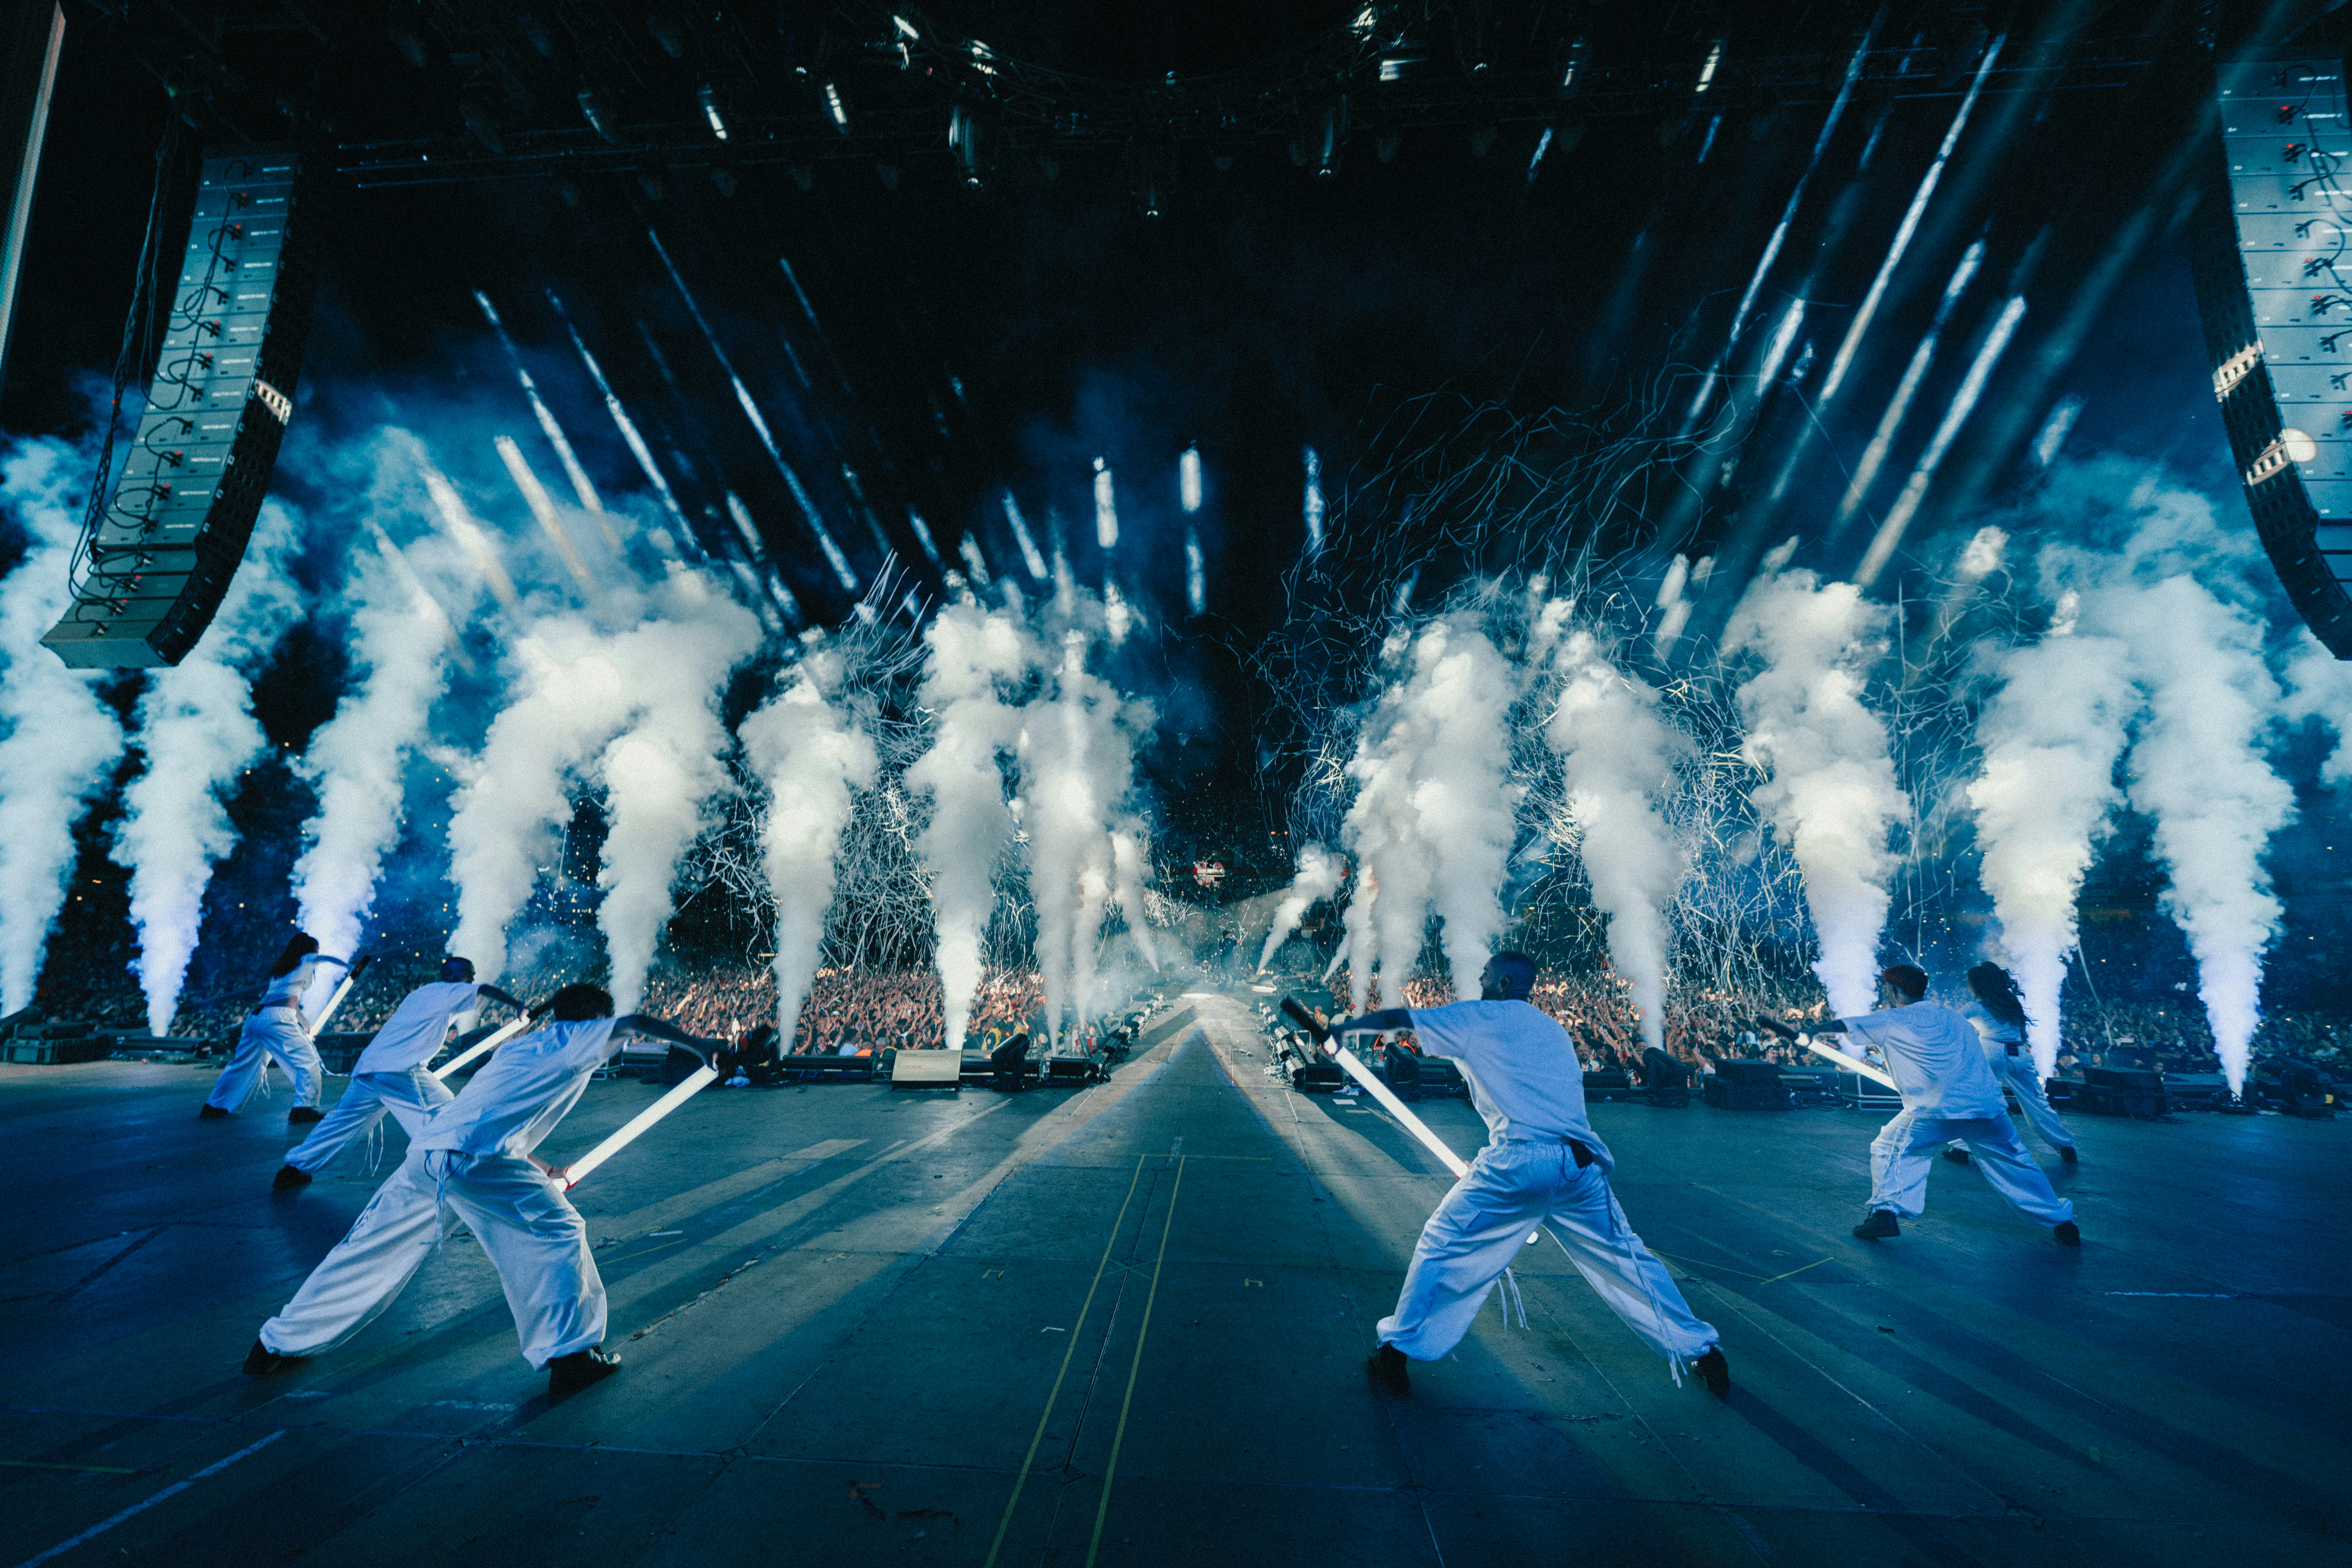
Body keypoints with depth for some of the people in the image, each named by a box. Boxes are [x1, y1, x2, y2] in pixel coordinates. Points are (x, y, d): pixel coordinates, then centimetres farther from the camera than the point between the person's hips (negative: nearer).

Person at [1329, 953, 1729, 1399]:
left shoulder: (1480, 1018, 7)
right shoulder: (1553, 1028, 23)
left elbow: (1396, 1019, 10)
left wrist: (1342, 1026, 26)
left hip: (1516, 1163, -5)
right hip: (1579, 1164, 5)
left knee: (1441, 1246, 7)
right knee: (1625, 1259, 22)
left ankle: (1396, 1352, 10)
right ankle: (1703, 1351, 31)